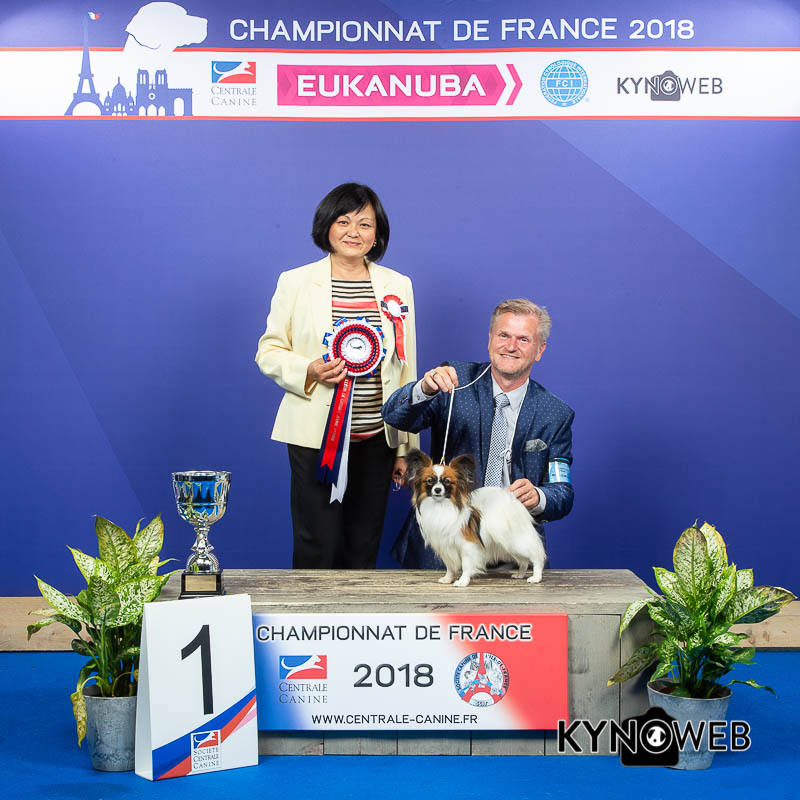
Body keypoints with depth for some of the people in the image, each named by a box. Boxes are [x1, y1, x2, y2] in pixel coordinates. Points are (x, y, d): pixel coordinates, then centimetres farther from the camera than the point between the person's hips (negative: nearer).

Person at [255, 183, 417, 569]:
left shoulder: (398, 286, 9)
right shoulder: (295, 282, 2)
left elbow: (406, 367, 10)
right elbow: (268, 352, 4)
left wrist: (406, 446, 9)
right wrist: (308, 371, -17)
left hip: (376, 437, 3)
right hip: (316, 436, -3)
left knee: (363, 550, 9)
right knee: (317, 548, -3)